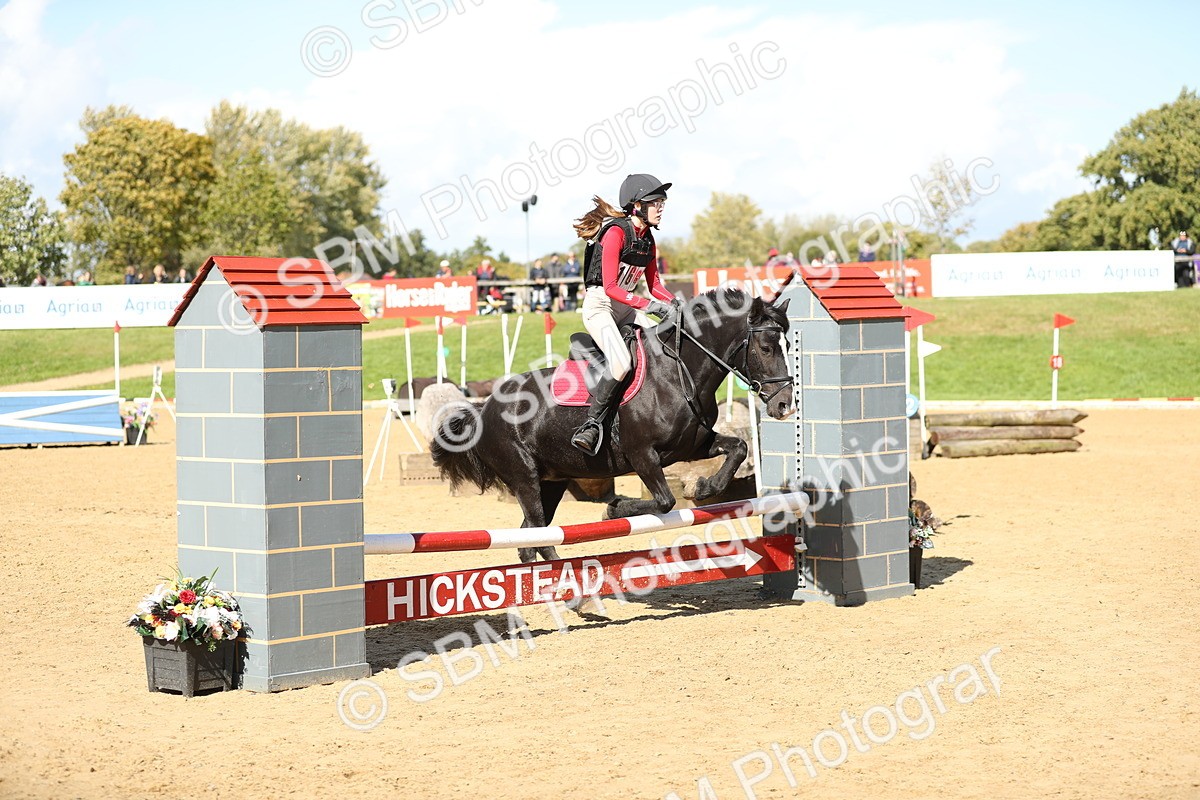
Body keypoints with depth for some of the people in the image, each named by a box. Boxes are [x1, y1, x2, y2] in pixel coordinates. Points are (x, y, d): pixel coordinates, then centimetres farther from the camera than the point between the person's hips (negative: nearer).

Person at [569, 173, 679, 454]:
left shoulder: (647, 240, 9)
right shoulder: (616, 233, -16)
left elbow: (653, 283, 16)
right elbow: (610, 287, -21)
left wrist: (673, 303, -4)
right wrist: (649, 305, -27)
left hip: (625, 307, 9)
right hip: (599, 304, -9)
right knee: (621, 363, -29)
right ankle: (593, 423, -20)